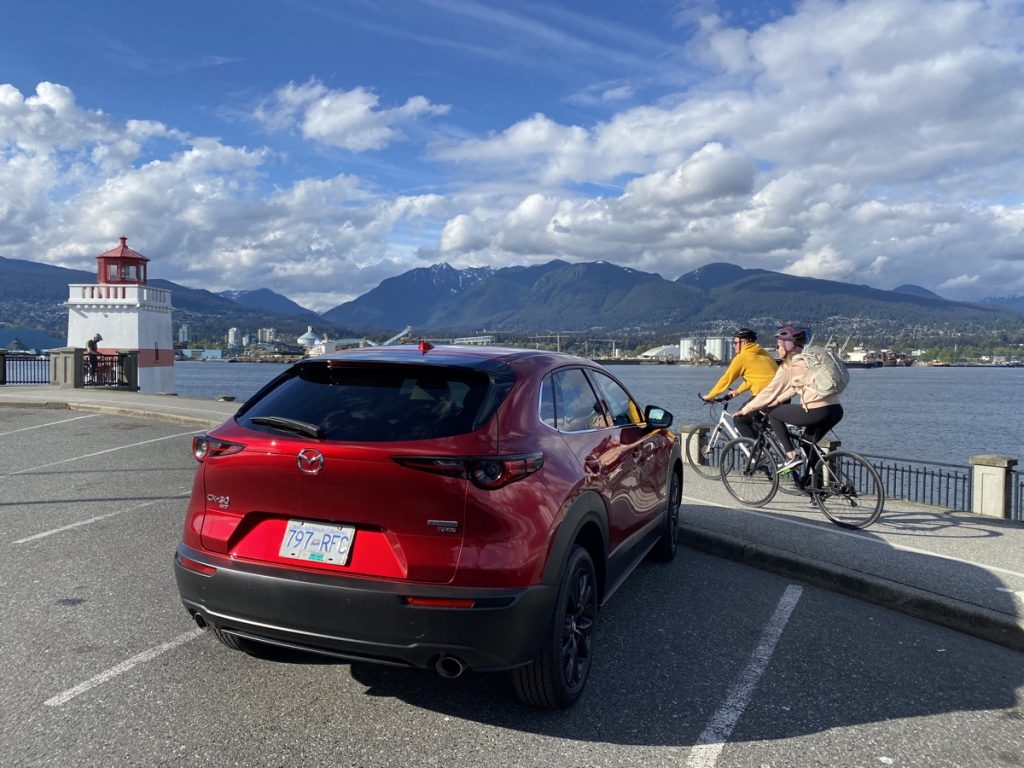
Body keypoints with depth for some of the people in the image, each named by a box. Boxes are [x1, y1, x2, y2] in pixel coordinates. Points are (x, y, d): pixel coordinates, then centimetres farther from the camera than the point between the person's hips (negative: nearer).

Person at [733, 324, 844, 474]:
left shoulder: (789, 366, -2)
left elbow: (770, 391, 2)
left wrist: (746, 409, 11)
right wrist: (777, 401, 16)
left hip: (816, 411, -8)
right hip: (836, 410, 8)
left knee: (773, 414, 8)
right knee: (809, 441, 30)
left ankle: (791, 456, 1)